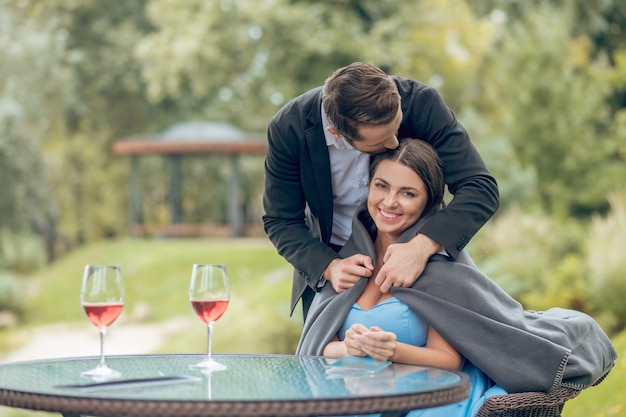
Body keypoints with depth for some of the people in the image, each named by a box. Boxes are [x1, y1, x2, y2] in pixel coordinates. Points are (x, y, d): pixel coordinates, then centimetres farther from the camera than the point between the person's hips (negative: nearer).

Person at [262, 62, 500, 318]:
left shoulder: (421, 103, -27)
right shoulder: (288, 128, -25)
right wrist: (329, 267, -32)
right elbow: (280, 221, -14)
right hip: (327, 259, 0)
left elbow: (481, 188, -28)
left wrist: (422, 247, -43)